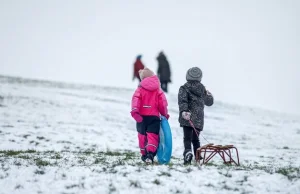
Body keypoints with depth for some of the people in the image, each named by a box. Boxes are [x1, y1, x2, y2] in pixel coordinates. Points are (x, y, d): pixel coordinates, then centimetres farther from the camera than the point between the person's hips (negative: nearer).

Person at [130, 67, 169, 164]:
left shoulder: (140, 89, 0)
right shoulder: (158, 90, 5)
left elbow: (136, 99, -16)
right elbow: (162, 102, 3)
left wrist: (134, 110, -24)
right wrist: (165, 114, 15)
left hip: (142, 116, 0)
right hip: (154, 116, 0)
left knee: (142, 135, 15)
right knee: (152, 136, -5)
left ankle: (144, 154, 25)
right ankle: (150, 154, -26)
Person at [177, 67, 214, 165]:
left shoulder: (184, 88, -1)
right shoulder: (202, 89, 12)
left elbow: (182, 101, -16)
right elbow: (209, 102, 24)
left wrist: (183, 111, -25)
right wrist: (209, 94, 44)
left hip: (188, 117, -4)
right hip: (199, 119, 4)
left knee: (187, 138, -7)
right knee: (195, 138, 15)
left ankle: (188, 152, -30)